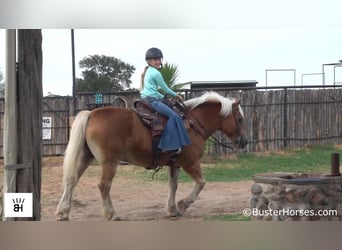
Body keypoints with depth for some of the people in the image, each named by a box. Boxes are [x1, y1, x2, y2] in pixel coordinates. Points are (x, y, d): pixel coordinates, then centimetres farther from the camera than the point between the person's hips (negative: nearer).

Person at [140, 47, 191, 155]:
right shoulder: (156, 73, -9)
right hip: (152, 100, -11)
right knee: (173, 116, -20)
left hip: (145, 99, 11)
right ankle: (170, 146, -30)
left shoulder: (147, 72, 21)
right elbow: (165, 89, -3)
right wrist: (176, 95, 13)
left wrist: (163, 97, 26)